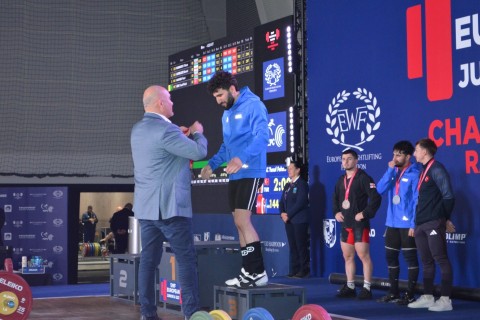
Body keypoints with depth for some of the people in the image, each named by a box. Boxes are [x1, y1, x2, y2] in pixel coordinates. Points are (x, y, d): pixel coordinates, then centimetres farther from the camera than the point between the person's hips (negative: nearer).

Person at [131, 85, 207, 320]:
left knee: (148, 259, 7)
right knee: (186, 259, -3)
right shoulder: (165, 129, -16)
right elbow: (199, 152, -15)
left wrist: (180, 135, 22)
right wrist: (197, 133, 5)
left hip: (146, 206, 9)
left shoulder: (138, 129, 12)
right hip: (170, 206, -8)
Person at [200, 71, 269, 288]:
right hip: (234, 175, 9)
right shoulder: (227, 113, 18)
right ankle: (249, 271, 13)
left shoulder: (253, 105, -9)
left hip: (250, 172, -9)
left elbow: (262, 136, -22)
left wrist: (242, 158, -35)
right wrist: (212, 164, 16)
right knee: (240, 224, 8)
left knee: (242, 220, -15)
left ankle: (258, 272, -10)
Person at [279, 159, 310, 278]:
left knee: (301, 246, -6)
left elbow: (300, 202, -15)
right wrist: (282, 213, -2)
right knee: (292, 246, 6)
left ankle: (304, 270, -2)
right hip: (289, 220, 7)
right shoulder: (287, 186, 19)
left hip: (299, 220, -7)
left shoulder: (302, 184, -6)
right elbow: (282, 202, 17)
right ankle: (294, 270, 9)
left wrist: (288, 214, -14)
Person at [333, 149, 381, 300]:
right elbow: (335, 198, 27)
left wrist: (365, 213, -19)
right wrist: (336, 212, 11)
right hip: (345, 225, 8)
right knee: (347, 257, 11)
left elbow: (376, 198, -18)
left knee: (364, 255, -7)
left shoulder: (363, 177, -10)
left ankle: (366, 288, -2)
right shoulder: (341, 179, 14)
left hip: (360, 225, -8)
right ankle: (350, 287, 19)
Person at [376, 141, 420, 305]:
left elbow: (417, 200, -12)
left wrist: (414, 224, -17)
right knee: (390, 257, 11)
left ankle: (410, 294, 6)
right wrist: (390, 170, -8)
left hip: (407, 224, -7)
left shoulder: (414, 174, -9)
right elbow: (380, 189, -1)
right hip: (392, 223, 7)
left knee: (410, 258, 0)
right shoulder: (392, 172, 11)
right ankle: (393, 292, 21)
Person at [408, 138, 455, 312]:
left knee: (441, 260, -6)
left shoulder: (436, 169, -9)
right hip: (421, 224, 9)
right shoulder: (424, 171, 18)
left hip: (434, 224, -9)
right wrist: (417, 221, 14)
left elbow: (448, 196, -13)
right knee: (426, 261, 12)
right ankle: (427, 297, 17)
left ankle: (445, 300, -4)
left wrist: (444, 218, -4)